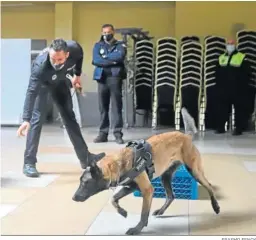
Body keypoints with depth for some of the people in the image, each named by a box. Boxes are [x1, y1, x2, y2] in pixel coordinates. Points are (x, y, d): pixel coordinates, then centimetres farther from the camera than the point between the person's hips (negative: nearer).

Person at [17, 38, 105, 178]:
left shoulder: (74, 49, -35)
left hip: (60, 80, 4)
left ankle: (85, 157, 16)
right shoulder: (40, 66, -45)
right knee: (37, 118, -16)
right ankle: (29, 163, -8)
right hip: (42, 82, -4)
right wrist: (26, 119, -55)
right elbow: (31, 92, -47)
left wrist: (77, 75, -4)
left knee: (69, 116, 8)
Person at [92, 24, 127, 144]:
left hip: (115, 78, -2)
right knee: (103, 107, 3)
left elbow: (120, 56, -12)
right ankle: (103, 133, 8)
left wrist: (105, 56, -3)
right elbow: (95, 60, -2)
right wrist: (112, 61, -7)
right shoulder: (98, 45, 16)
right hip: (102, 78, 2)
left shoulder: (120, 45, 10)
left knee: (116, 106, -5)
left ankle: (118, 134, -4)